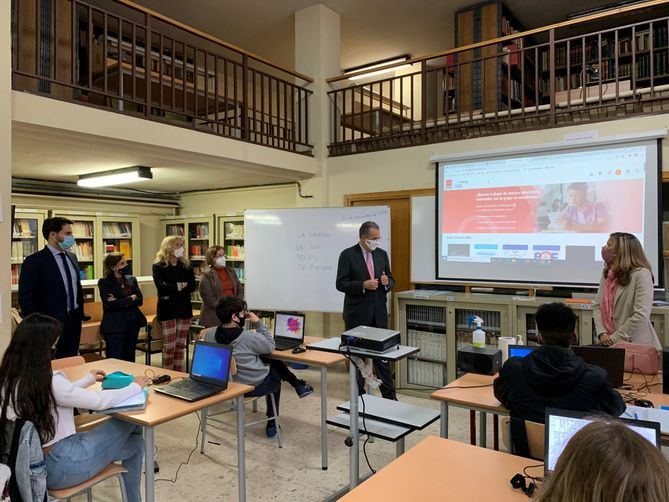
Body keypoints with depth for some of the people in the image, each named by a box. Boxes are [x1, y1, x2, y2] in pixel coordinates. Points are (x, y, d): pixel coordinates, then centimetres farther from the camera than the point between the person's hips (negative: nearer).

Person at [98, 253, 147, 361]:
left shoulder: (132, 279, 10)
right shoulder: (104, 282, -5)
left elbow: (140, 300, 0)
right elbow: (111, 304, -16)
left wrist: (120, 302, -13)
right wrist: (130, 299, -7)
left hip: (133, 323, 5)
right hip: (115, 326, -5)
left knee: (129, 358, 11)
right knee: (115, 360, -3)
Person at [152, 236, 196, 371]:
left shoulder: (187, 265, 8)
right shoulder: (158, 266, -2)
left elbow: (192, 286, -4)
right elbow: (161, 286, -17)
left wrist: (172, 290, -14)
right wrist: (180, 286, -11)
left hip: (185, 308, 4)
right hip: (167, 309, -4)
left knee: (181, 345, 9)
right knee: (169, 346, -3)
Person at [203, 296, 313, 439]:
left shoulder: (210, 334, -12)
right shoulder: (248, 337, -27)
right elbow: (270, 346, -9)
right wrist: (259, 322, -7)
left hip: (227, 383, 6)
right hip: (255, 386, -6)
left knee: (272, 362, 22)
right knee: (276, 374, 27)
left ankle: (298, 385, 35)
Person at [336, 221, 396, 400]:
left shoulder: (382, 254, 7)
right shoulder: (348, 255, -7)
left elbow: (391, 281, 13)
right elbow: (341, 284, -10)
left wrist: (387, 282, -11)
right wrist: (363, 285, -21)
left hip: (379, 313, 4)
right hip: (357, 314, -4)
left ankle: (389, 396, 17)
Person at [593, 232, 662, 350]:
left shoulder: (642, 274, -12)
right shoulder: (607, 273, 8)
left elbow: (641, 316, -18)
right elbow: (597, 306, 6)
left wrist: (614, 338, -15)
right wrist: (602, 333, -8)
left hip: (635, 344, -5)